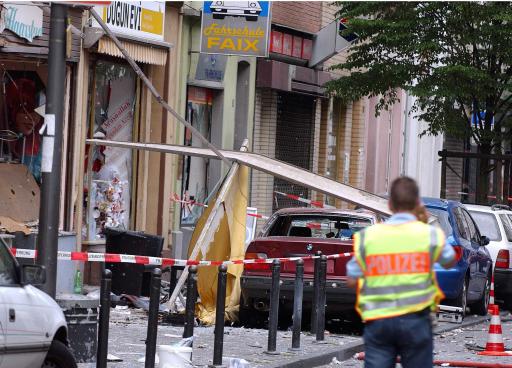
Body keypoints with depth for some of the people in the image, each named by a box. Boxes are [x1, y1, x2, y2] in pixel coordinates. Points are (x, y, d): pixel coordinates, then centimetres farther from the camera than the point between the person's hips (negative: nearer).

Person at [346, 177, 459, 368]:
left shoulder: (367, 236, 1)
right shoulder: (429, 234, -1)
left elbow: (352, 280, 3)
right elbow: (450, 261, 19)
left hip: (377, 321, 1)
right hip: (415, 320, -1)